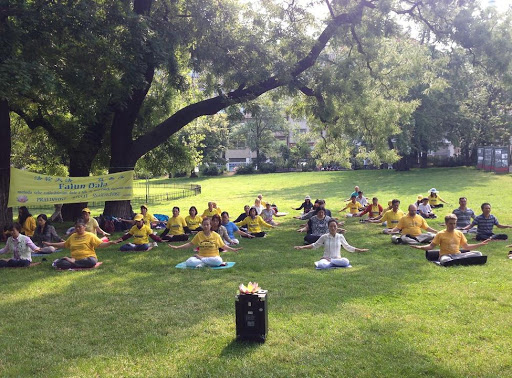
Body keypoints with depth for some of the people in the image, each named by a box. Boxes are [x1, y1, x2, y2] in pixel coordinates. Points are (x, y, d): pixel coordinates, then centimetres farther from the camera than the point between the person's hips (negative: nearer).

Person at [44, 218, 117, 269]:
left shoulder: (90, 235, 1)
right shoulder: (72, 236, 16)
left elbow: (100, 244, -7)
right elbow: (64, 245, 29)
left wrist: (109, 243, -26)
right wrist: (51, 244, 28)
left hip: (88, 258, -2)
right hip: (74, 258, 2)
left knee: (92, 262, -39)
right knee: (60, 263, -21)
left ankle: (73, 263, -21)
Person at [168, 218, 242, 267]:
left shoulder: (215, 235, -1)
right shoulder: (199, 235, 4)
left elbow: (223, 246, 4)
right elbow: (190, 244, 8)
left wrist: (233, 249, -11)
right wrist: (177, 247, 2)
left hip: (213, 257, -1)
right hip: (201, 256, 1)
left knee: (218, 261, -38)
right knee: (189, 262, -27)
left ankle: (200, 259, -16)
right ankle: (207, 263, -21)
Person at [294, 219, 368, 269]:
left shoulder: (340, 237, 8)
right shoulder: (324, 237, 4)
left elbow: (348, 247, 20)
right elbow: (314, 245, 10)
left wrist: (359, 250, 17)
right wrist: (302, 247, 2)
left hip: (338, 258, 3)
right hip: (326, 258, -3)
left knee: (346, 261, -35)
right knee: (322, 265, -41)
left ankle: (330, 262, -18)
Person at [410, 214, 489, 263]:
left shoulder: (459, 233, 14)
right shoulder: (440, 234, 2)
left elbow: (466, 247, 21)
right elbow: (431, 246, 1)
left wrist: (481, 244, 17)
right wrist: (420, 247, -18)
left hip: (458, 255, 5)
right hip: (446, 255, -5)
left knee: (478, 254, -16)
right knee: (445, 260, -44)